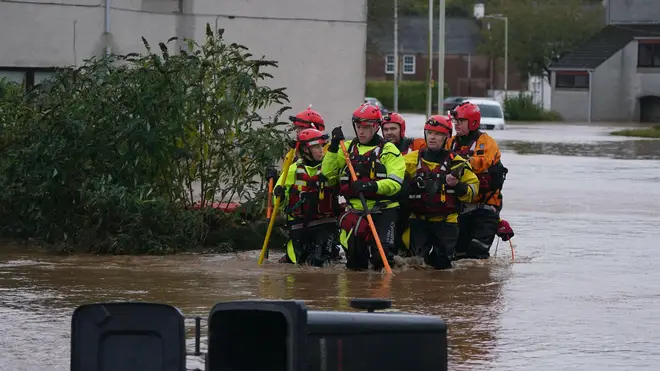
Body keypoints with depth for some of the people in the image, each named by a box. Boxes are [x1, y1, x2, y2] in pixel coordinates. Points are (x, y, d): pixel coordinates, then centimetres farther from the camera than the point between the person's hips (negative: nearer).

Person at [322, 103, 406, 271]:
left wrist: (372, 186, -31)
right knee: (354, 263, -4)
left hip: (383, 210, -3)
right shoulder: (348, 148, 12)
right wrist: (333, 146, -6)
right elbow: (328, 172, 4)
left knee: (382, 257, -15)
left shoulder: (388, 150, -3)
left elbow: (395, 183, -14)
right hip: (355, 210, 4)